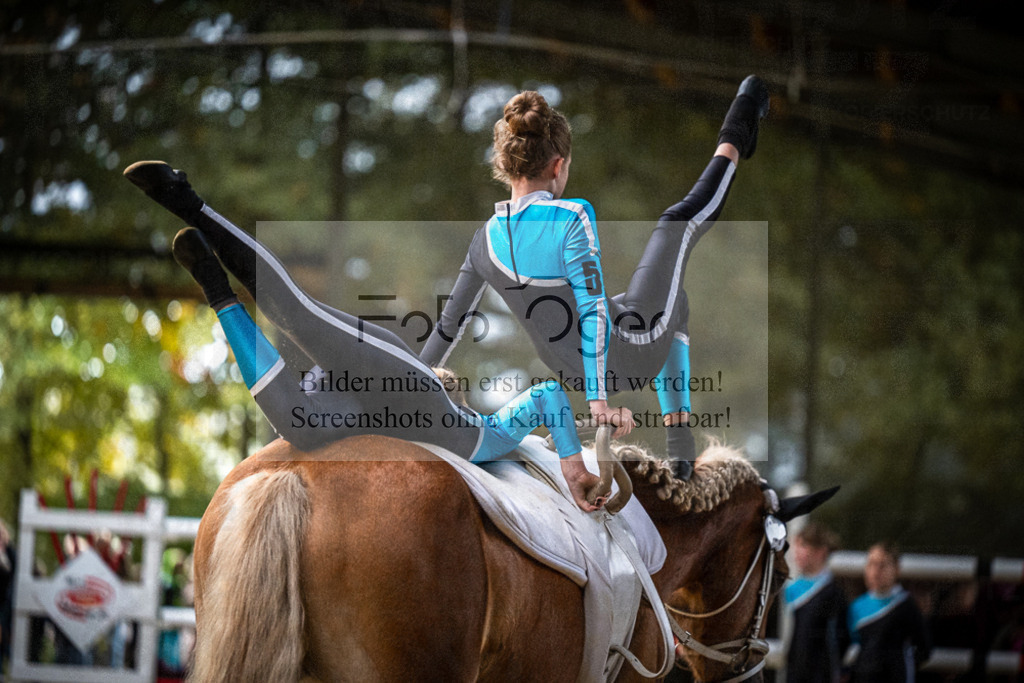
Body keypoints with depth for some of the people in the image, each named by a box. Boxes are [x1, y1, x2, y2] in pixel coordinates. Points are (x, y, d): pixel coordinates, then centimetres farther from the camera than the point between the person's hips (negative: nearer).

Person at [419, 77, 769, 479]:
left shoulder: (488, 238, -7)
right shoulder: (571, 218, -26)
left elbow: (451, 322, 1)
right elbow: (593, 309, -30)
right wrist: (599, 400, -30)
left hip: (575, 373, 6)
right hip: (632, 355, -6)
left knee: (672, 305, 37)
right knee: (682, 220, 12)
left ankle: (679, 446, 37)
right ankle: (733, 144, 38)